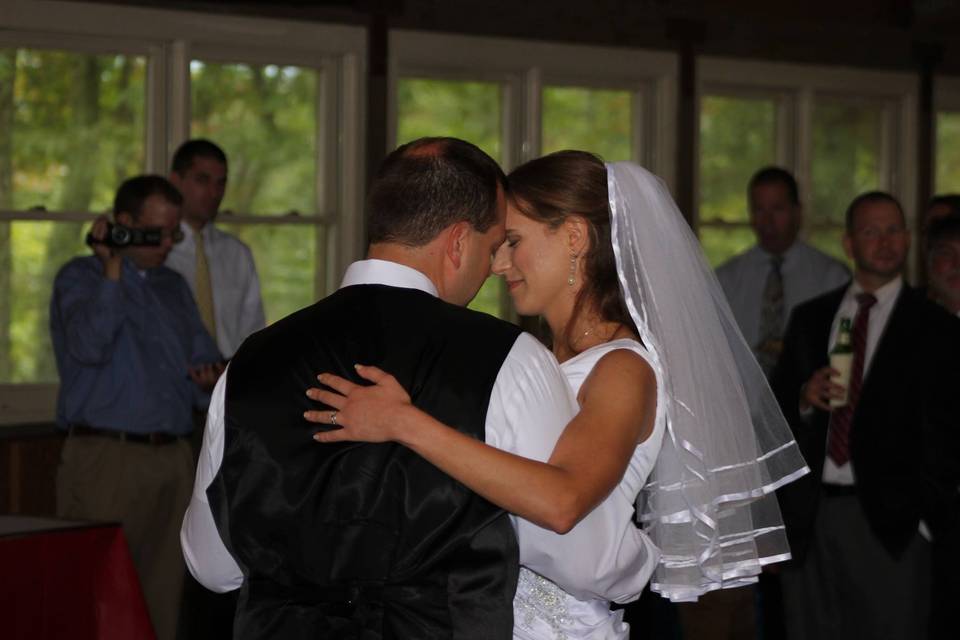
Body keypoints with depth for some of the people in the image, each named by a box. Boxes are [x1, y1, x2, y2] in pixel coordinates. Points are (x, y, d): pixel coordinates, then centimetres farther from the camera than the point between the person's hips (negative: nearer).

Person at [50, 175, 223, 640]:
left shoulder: (173, 287, 19)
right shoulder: (81, 278, 1)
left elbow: (204, 360, 21)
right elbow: (90, 346, -18)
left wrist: (209, 379, -2)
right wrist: (112, 270, -16)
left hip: (172, 459, 6)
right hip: (106, 457, -6)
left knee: (161, 595, 3)